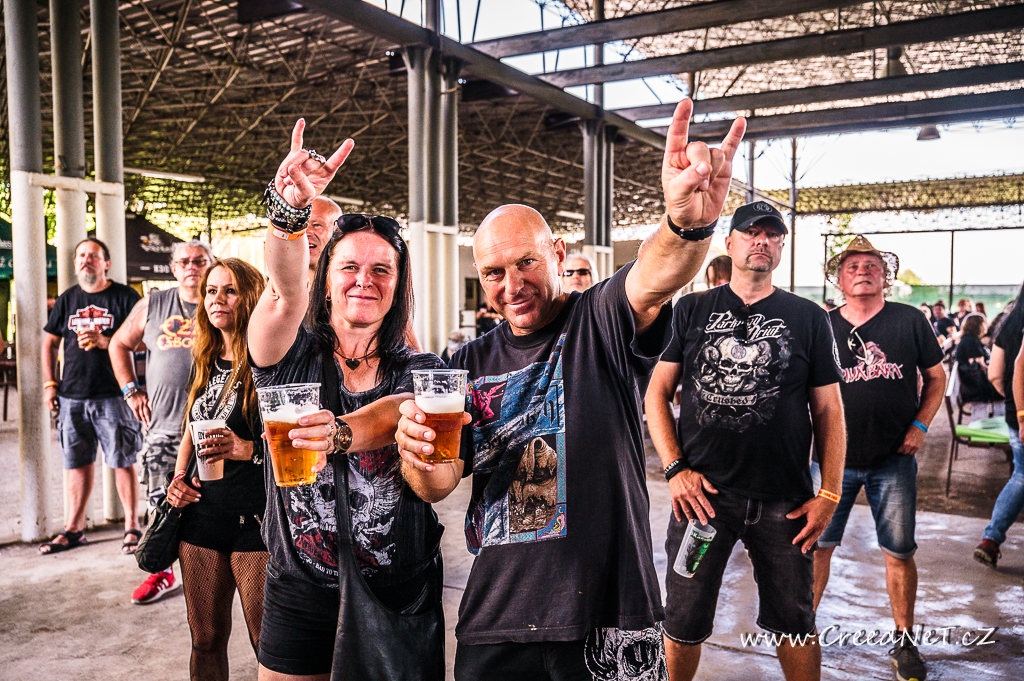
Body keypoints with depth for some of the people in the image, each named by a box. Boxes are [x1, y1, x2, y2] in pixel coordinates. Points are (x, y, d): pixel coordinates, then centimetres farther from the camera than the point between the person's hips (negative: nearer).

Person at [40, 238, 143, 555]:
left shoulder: (124, 296, 0)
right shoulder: (67, 299, 13)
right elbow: (49, 342, 18)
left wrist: (103, 341, -18)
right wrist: (49, 383, 10)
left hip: (113, 395, -4)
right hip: (72, 396, 5)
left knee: (123, 462, -1)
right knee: (78, 463, 12)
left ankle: (132, 526, 9)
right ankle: (74, 528, 23)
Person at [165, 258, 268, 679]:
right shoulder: (208, 364, 13)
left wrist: (247, 449, -26)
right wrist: (177, 478, 9)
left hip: (255, 518, -6)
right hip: (202, 515, 7)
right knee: (205, 640, 16)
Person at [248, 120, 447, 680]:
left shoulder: (423, 373, -3)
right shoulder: (292, 359, -3)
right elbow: (284, 293, -25)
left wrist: (345, 433, -36)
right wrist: (289, 208, -43)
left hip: (400, 597, 0)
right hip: (300, 597, 0)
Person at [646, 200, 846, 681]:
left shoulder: (808, 318, 5)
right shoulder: (691, 311, 5)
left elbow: (829, 411, 5)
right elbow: (657, 393, 5)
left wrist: (829, 494, -2)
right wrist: (676, 468, -6)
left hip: (783, 502, 0)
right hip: (702, 491, 0)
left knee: (795, 623, 13)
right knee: (684, 623, 11)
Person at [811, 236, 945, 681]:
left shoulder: (909, 321, 0)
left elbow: (935, 376, 9)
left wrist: (920, 425, -3)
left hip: (894, 460, 0)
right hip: (834, 457, 0)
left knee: (899, 552, 6)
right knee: (818, 544, 4)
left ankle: (904, 640, 25)